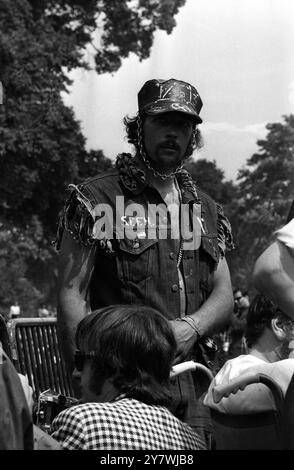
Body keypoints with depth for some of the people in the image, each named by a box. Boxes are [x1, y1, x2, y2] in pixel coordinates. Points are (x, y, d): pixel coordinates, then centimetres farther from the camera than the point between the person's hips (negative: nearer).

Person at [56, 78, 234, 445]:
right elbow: (71, 295, -5)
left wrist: (192, 327, -8)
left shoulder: (205, 209, 18)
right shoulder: (96, 199, 1)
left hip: (194, 391, 5)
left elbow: (224, 295, 15)